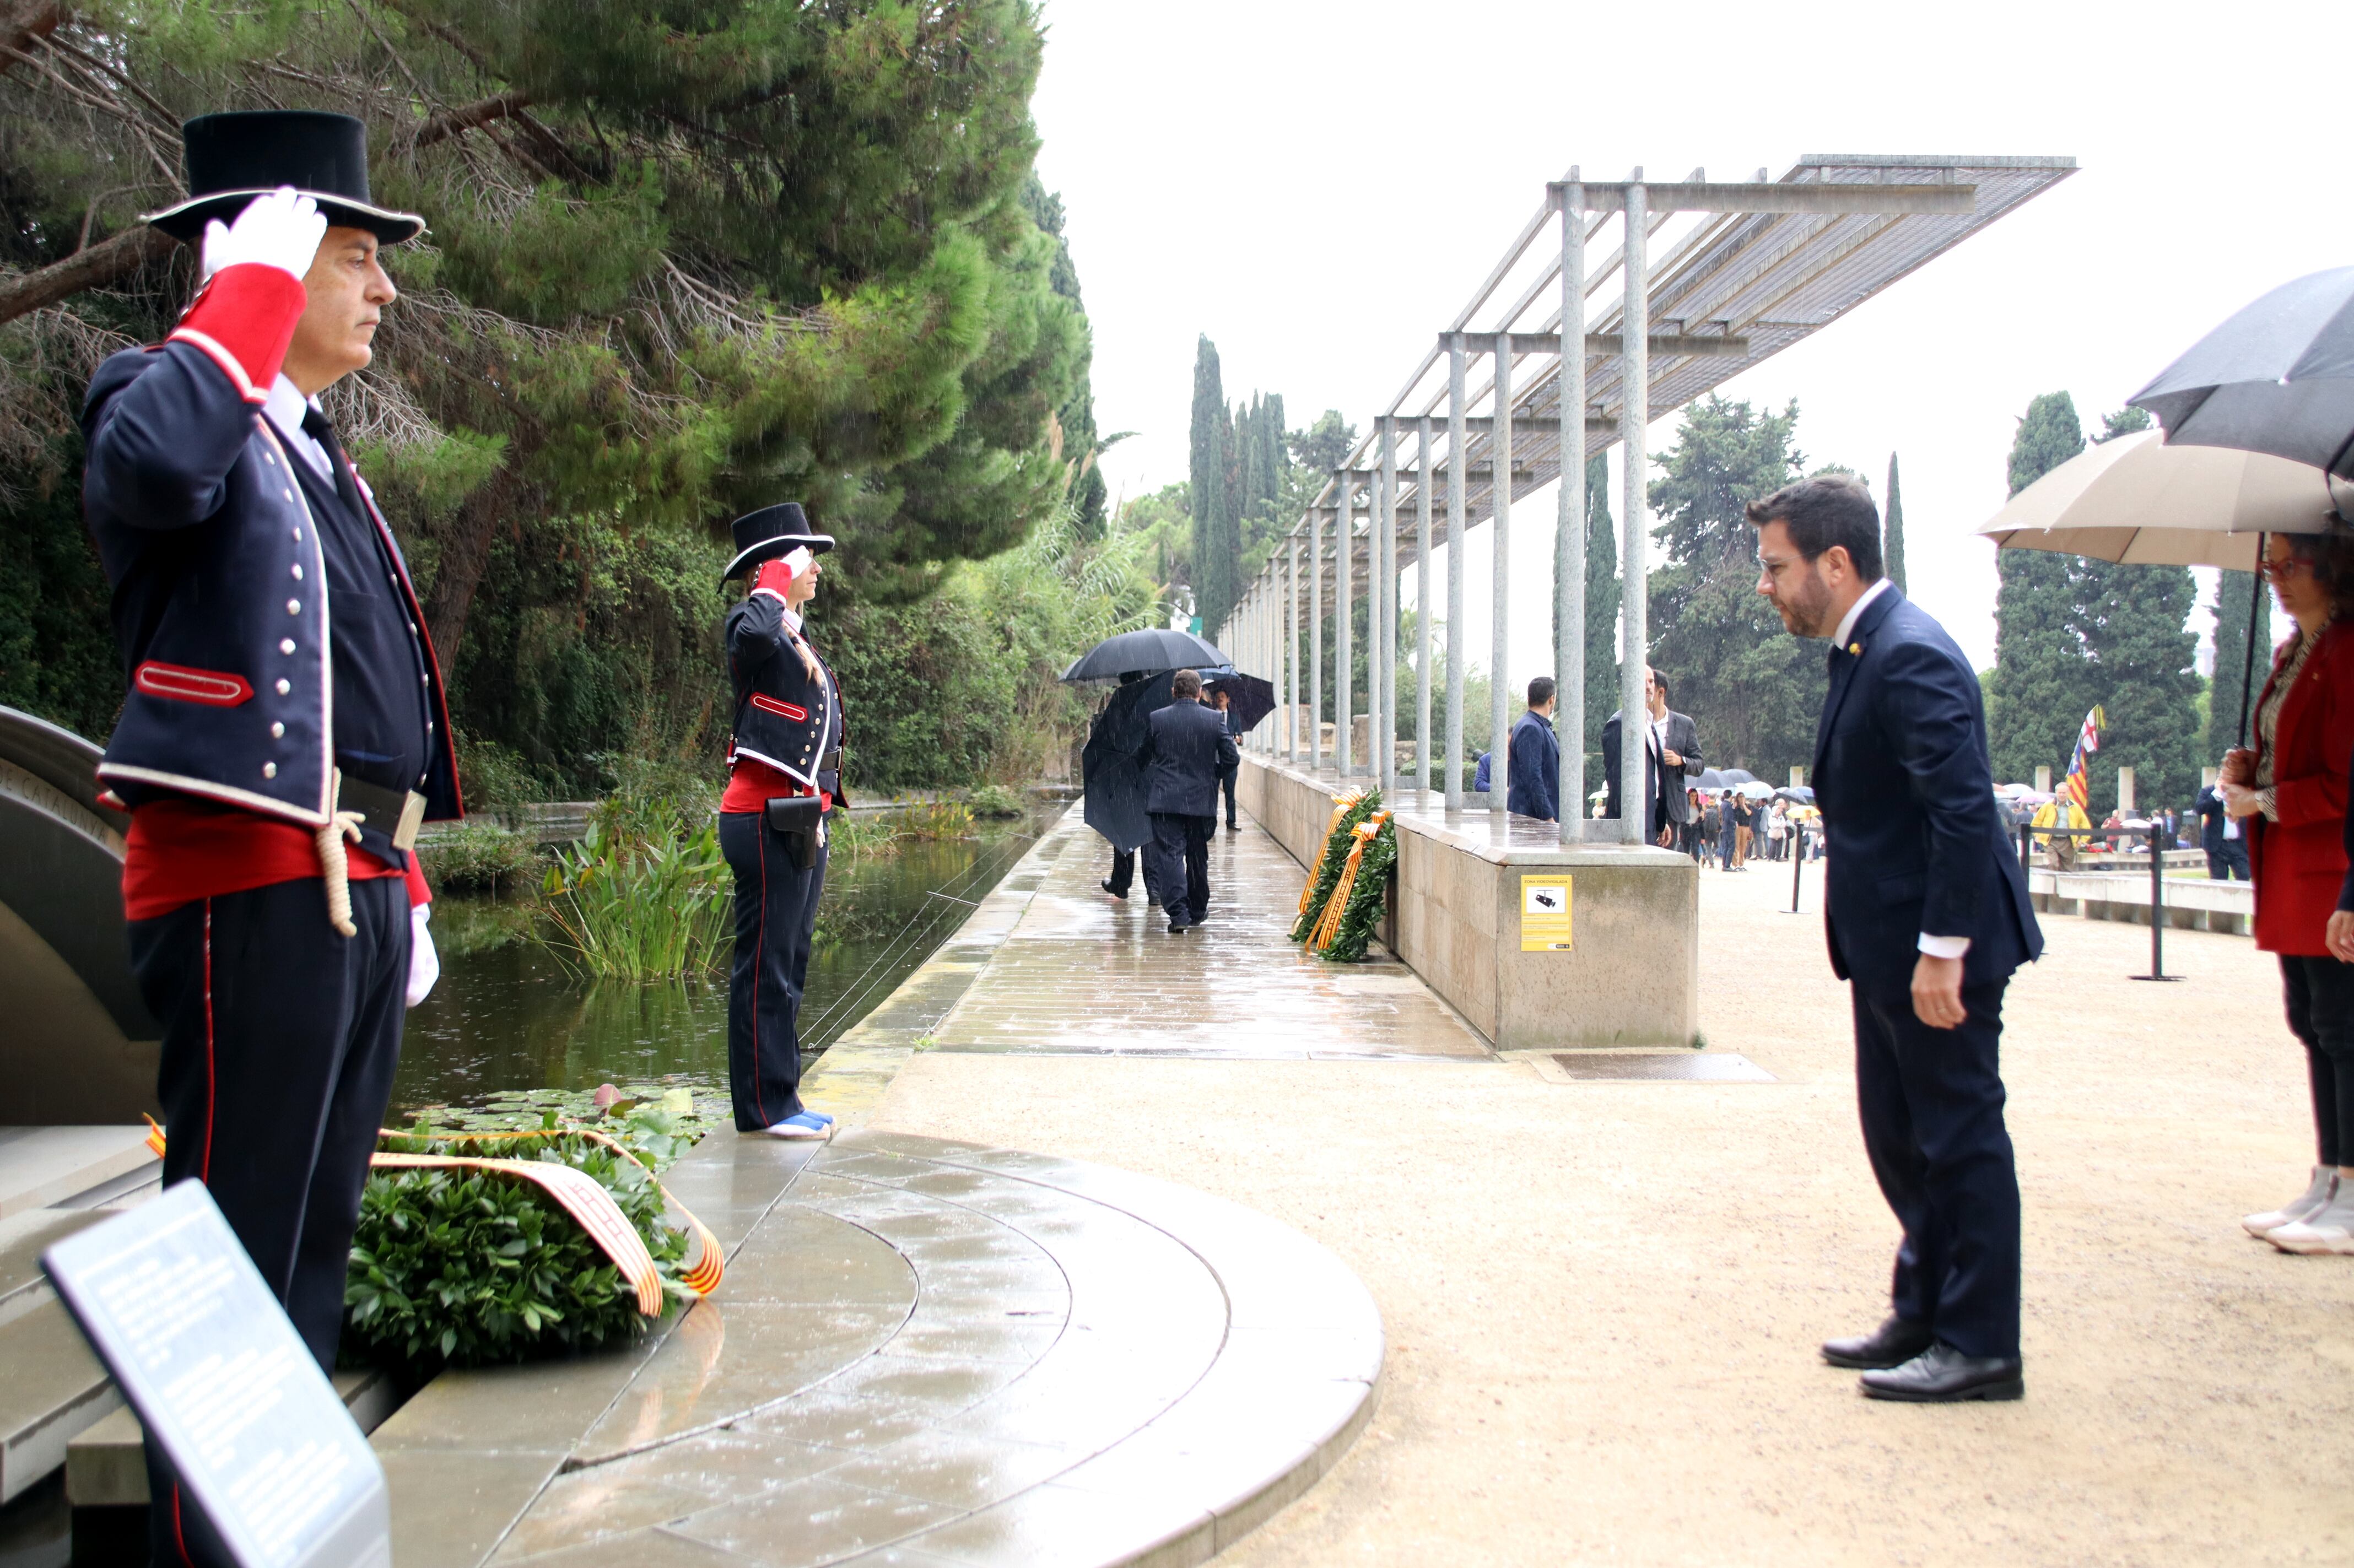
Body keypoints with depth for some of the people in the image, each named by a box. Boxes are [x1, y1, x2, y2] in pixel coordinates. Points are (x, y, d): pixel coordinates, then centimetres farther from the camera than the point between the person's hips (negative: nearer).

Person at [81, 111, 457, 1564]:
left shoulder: (323, 458, 23)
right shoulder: (173, 395, -4)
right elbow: (153, 469, -32)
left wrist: (406, 884, 21)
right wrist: (252, 285, -19)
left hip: (353, 887, 9)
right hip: (250, 884, -9)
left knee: (316, 1238, 15)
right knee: (237, 1241, -5)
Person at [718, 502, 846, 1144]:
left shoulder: (798, 637, 20)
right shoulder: (754, 624, -10)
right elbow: (753, 633, -37)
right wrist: (777, 582, -20)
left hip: (801, 820, 10)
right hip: (767, 820, -10)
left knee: (788, 965, 14)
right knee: (766, 967, -5)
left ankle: (779, 1096, 22)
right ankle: (764, 1107, 1)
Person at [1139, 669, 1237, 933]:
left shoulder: (1156, 719, -2)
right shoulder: (1215, 720, -2)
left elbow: (1141, 757, 7)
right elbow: (1232, 759, 0)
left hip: (1164, 801, -2)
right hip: (1202, 800, 2)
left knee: (1169, 854, -4)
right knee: (1197, 856, 16)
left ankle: (1178, 912, -17)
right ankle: (1197, 911, 28)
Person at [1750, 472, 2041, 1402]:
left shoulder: (1911, 656, -20)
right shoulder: (1863, 651, 12)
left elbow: (1965, 810, -25)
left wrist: (1943, 949, -26)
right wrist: (1911, 947, 20)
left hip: (1937, 952, -10)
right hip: (1889, 949, 10)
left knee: (1961, 1140, 1)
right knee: (1899, 1139, 17)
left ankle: (1980, 1346, 12)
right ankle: (1924, 1317, 30)